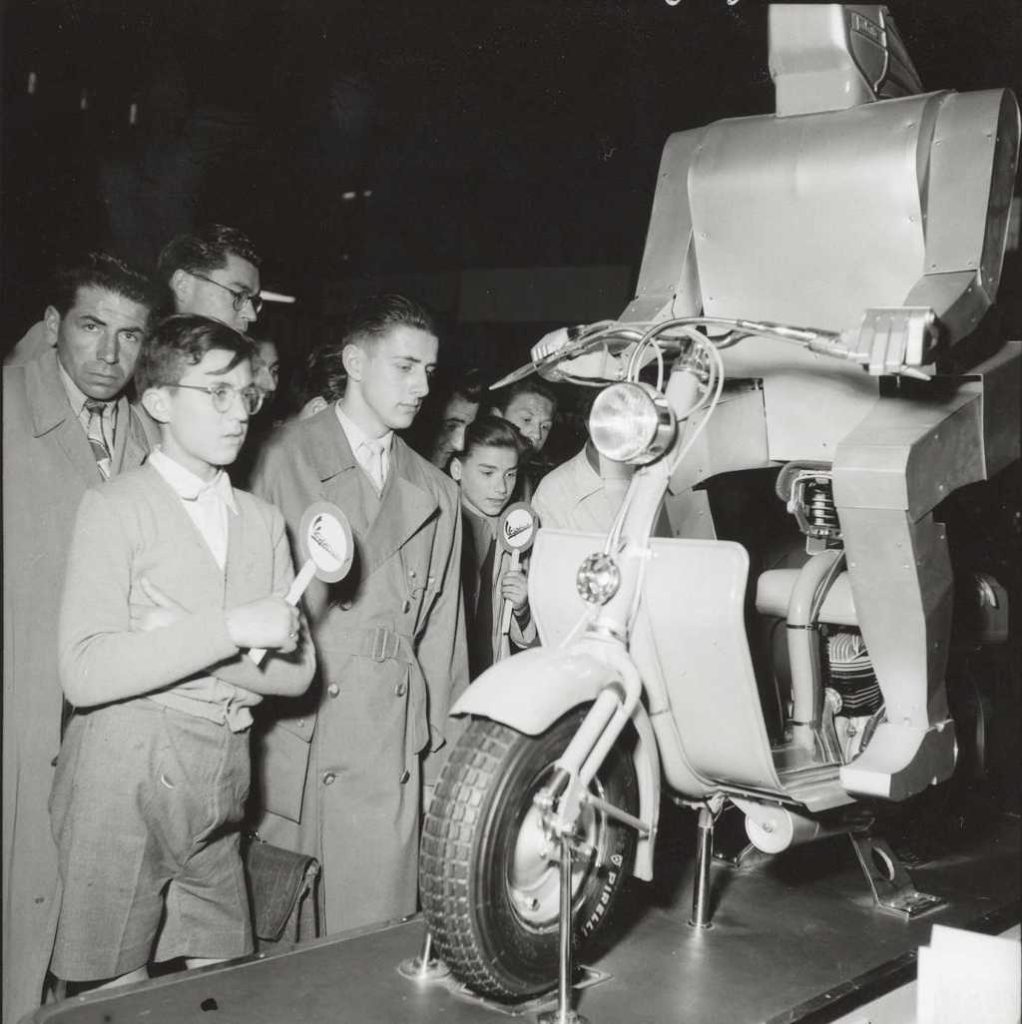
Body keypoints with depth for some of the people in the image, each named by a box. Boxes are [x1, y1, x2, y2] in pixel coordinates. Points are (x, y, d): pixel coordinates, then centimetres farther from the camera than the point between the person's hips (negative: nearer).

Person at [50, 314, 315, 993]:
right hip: (127, 778, -4)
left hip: (219, 785, 5)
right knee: (121, 994, 3)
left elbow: (297, 670, 5)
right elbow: (85, 673, -16)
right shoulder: (115, 508, -4)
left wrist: (188, 642, -9)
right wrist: (227, 629, -20)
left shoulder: (263, 520, 12)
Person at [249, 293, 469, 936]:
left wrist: (443, 757, 11)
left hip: (391, 755, 3)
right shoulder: (282, 460, 2)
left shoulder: (436, 495, 15)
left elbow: (441, 632, 15)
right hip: (290, 735, -3)